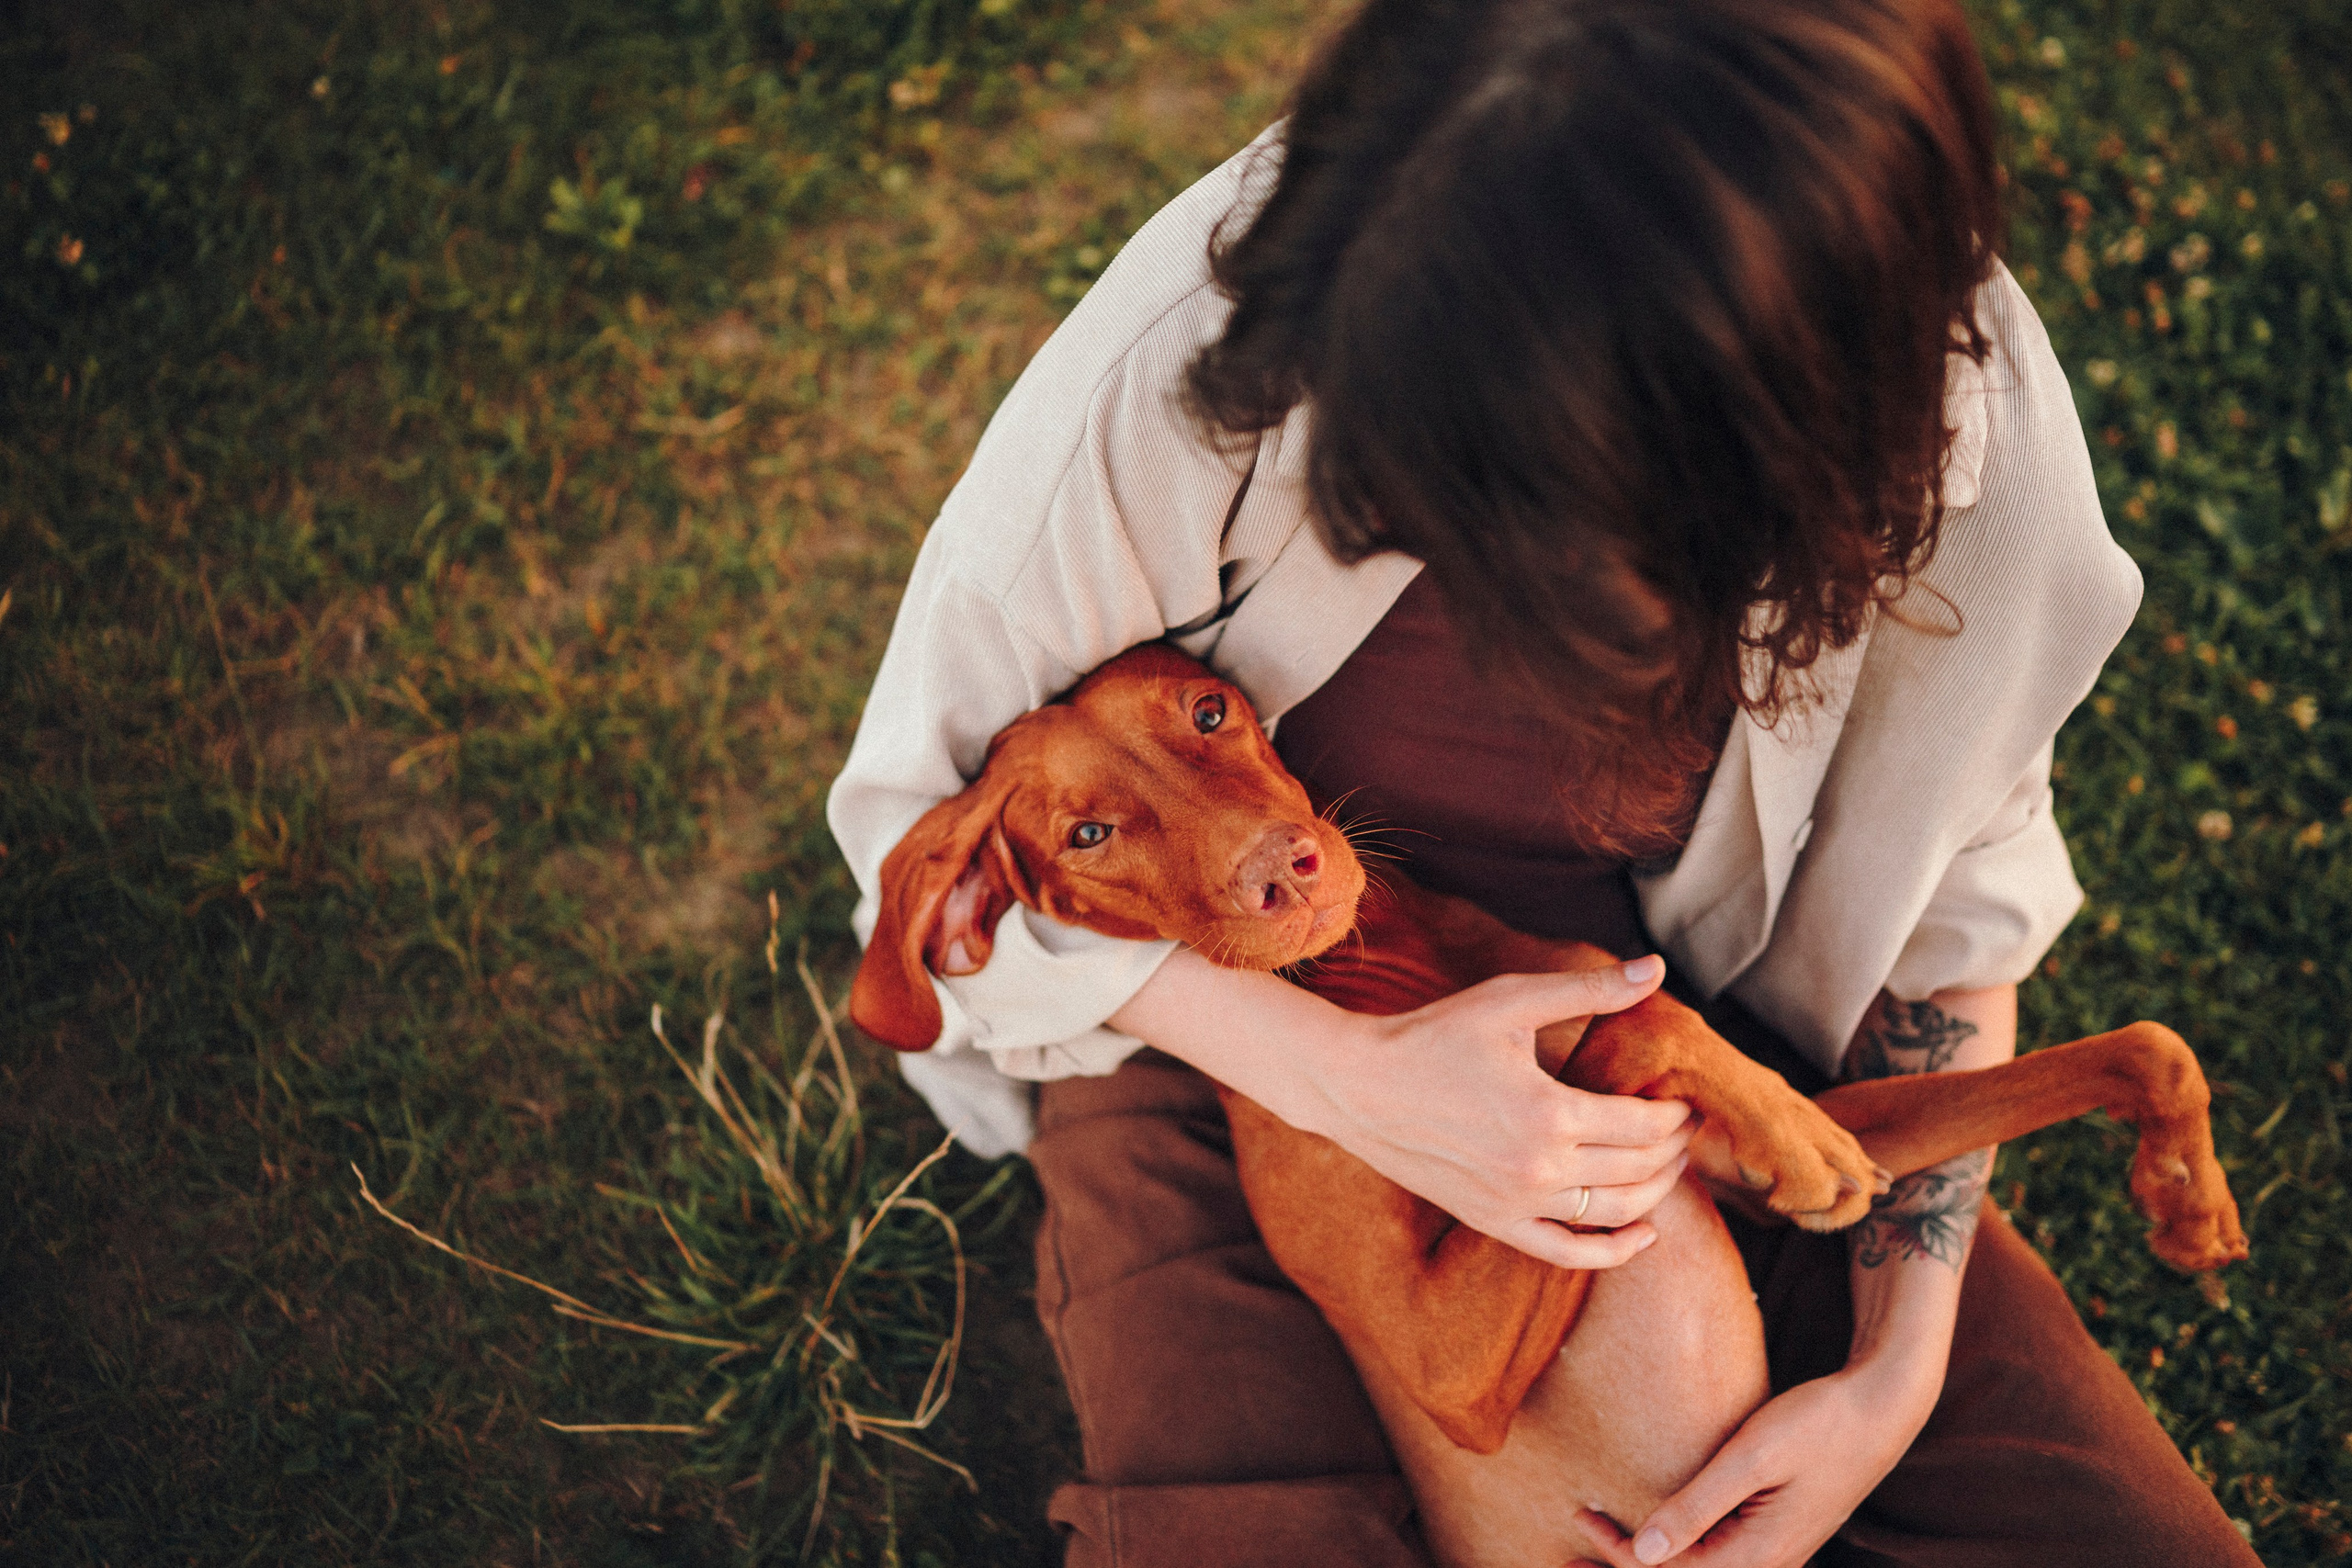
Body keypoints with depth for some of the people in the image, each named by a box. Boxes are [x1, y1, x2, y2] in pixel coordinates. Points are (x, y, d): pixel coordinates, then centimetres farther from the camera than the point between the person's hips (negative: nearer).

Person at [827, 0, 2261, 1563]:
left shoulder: (1966, 414, -22)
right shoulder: (1201, 338, -29)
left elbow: (1953, 892, -3)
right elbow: (918, 809, -16)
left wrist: (1898, 1371, -10)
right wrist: (1343, 1077, -27)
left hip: (1654, 1009, 2)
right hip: (1221, 1015, -2)